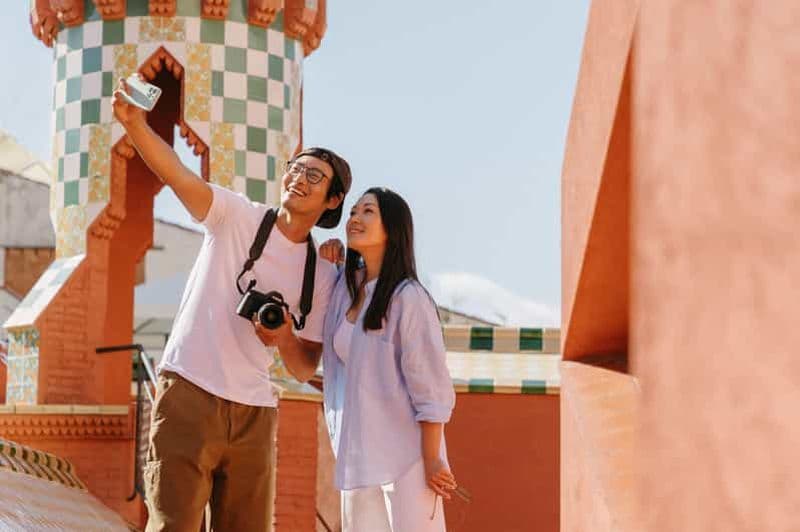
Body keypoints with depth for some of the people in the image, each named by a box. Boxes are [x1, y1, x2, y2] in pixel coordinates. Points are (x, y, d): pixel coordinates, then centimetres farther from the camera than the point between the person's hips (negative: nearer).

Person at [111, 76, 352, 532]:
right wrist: (136, 124, -34)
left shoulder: (323, 275, 11)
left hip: (254, 413, 4)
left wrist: (285, 338, -10)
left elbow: (306, 370, 13)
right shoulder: (238, 216, 2)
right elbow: (178, 175, -16)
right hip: (189, 394, -4)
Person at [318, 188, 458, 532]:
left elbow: (431, 388, -13)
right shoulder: (345, 288, 9)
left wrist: (432, 460, -15)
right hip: (357, 456, 7)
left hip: (405, 453, -7)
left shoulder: (409, 298, -13)